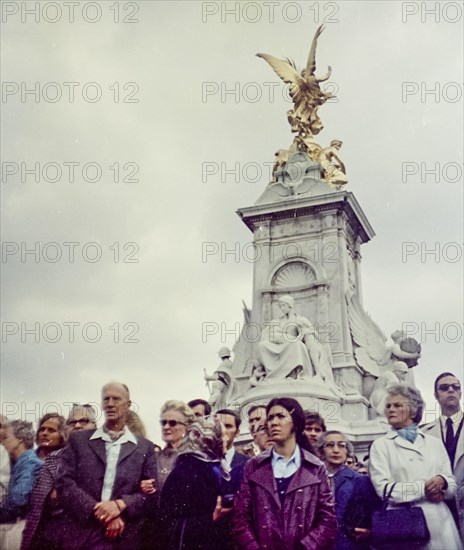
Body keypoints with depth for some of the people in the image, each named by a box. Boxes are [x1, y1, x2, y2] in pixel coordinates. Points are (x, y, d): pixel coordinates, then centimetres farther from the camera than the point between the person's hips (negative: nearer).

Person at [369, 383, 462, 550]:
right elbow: (382, 488, -8)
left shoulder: (435, 443, 14)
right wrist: (423, 488, -13)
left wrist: (442, 482, -11)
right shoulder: (380, 445, 3)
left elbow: (452, 486, 11)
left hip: (439, 521, 3)